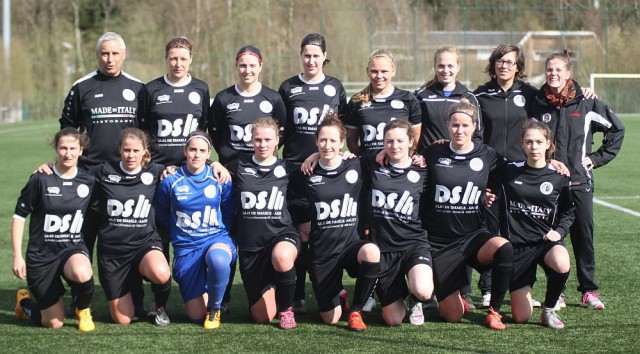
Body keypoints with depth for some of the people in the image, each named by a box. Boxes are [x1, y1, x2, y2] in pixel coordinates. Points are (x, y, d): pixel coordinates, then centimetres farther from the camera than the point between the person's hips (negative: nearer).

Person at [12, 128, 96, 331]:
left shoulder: (88, 181, -2)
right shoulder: (41, 180, -9)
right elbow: (19, 216, -3)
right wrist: (17, 256, -8)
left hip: (73, 248, 1)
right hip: (41, 254, -1)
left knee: (82, 274, -37)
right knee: (54, 324, 0)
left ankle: (83, 311, -3)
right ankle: (24, 302, 35)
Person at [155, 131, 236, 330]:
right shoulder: (171, 182, -3)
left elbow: (229, 216, 9)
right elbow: (162, 218, 11)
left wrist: (213, 229, 0)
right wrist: (183, 231, 7)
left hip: (217, 239, -1)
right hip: (186, 248, 1)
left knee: (218, 259, -42)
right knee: (196, 316, -4)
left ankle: (214, 308, -11)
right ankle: (202, 290, 36)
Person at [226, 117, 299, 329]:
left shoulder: (285, 168, 6)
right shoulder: (239, 166, 4)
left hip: (281, 234, -1)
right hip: (250, 243, 1)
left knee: (282, 257, -41)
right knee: (263, 317, 0)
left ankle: (286, 308, -13)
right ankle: (269, 288, 39)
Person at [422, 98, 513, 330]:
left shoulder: (487, 156, 3)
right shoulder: (434, 154, 0)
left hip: (473, 235, 1)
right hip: (439, 240, -1)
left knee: (504, 249, -36)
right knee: (453, 317, -5)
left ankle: (494, 311, -13)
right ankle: (452, 301, 35)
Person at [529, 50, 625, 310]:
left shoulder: (585, 103, 0)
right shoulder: (537, 104, 3)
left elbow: (616, 128, 9)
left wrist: (599, 157, 4)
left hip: (579, 181, 0)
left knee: (584, 234, 1)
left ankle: (588, 290, 9)